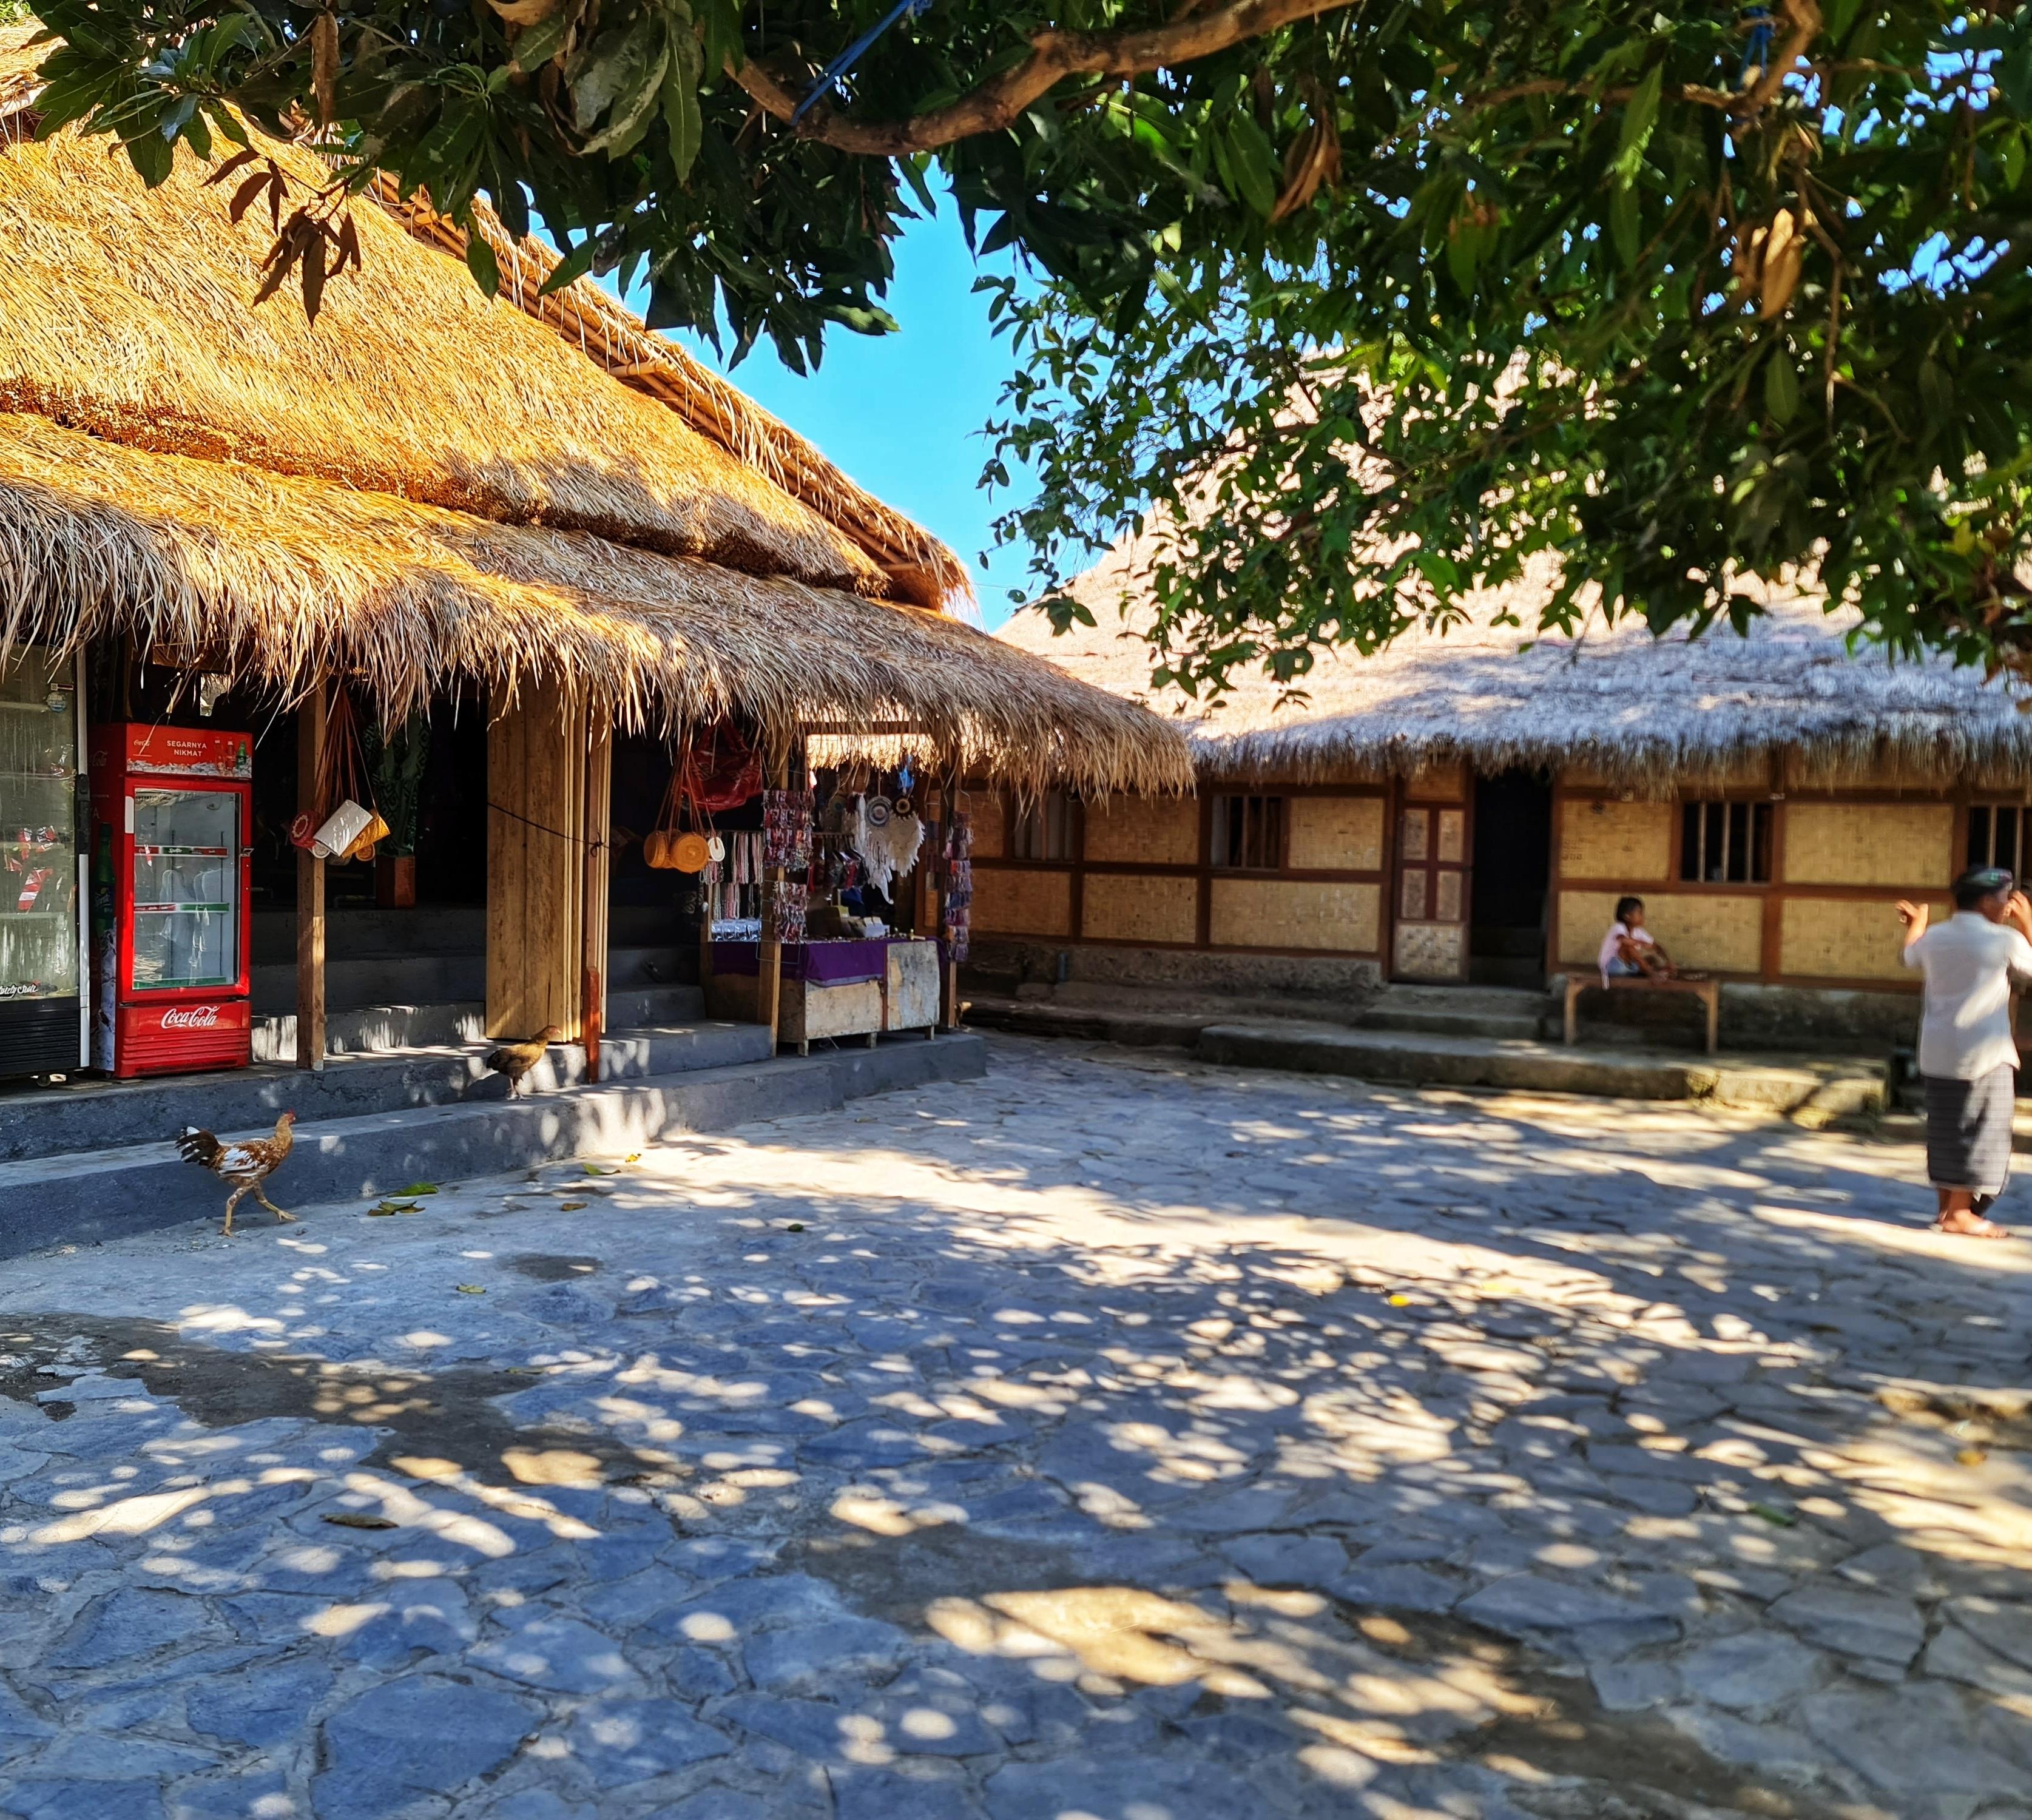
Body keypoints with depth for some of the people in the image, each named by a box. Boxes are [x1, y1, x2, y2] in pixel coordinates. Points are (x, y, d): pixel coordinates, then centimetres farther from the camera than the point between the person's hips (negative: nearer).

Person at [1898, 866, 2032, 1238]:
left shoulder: (1934, 937, 6)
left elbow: (1911, 957, 28)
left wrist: (1915, 924, 47)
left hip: (1937, 1052, 6)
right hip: (1984, 1053, -6)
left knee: (1944, 1128, 13)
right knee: (1980, 1130, 1)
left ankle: (1947, 1205, 20)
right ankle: (1960, 1213, 2)